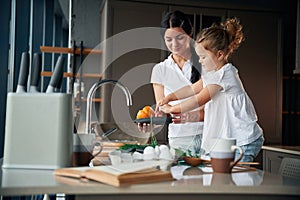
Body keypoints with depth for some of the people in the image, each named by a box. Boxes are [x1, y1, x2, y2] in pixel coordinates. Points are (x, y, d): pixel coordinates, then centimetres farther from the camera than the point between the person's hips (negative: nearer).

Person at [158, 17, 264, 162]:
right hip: (231, 139, 9)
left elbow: (200, 99, -16)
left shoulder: (225, 73, -17)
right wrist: (170, 97, 6)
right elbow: (193, 89, 19)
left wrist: (172, 109, -8)